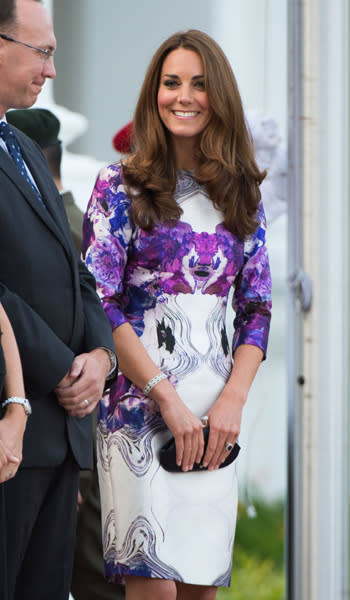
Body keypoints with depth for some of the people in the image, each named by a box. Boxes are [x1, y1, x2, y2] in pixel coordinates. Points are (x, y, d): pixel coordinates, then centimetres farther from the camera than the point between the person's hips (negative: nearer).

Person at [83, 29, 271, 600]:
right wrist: (168, 399, -12)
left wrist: (233, 401, -3)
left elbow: (257, 308, 12)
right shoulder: (120, 186, 0)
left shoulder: (242, 195, 13)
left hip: (217, 416, 4)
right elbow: (99, 304, -6)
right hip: (139, 406, -4)